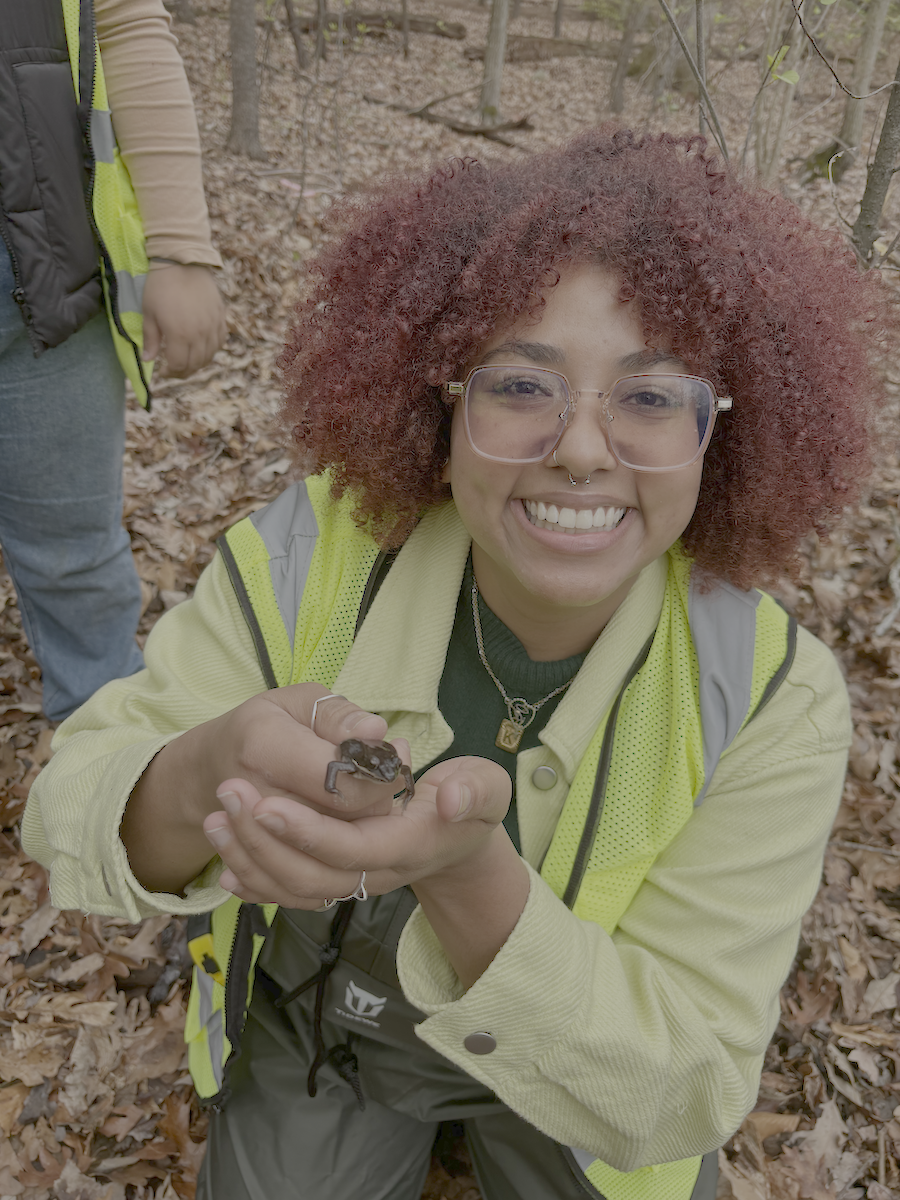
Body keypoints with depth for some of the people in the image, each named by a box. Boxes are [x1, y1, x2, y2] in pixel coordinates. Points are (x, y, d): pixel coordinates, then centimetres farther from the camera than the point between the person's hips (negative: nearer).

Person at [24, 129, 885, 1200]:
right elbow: (72, 813, -23)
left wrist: (470, 874, -46)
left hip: (578, 1060, 1)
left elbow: (679, 1090, -27)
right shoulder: (310, 553, -25)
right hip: (319, 1013, 0)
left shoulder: (776, 700, -27)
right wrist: (208, 775, -47)